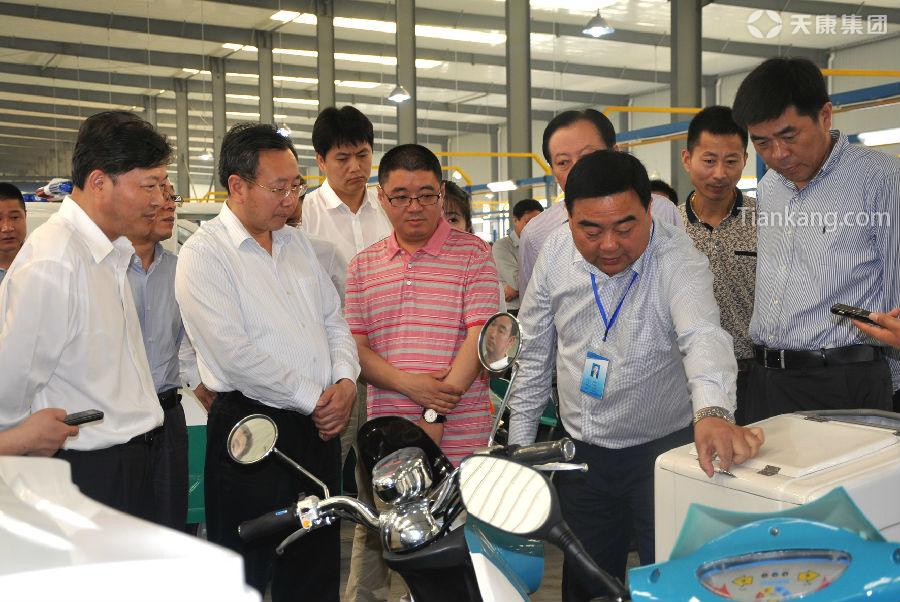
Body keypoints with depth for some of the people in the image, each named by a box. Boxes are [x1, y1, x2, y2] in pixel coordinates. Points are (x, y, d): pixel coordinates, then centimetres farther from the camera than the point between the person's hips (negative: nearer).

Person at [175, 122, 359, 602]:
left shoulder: (296, 243, 13)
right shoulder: (204, 254, -11)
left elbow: (333, 319, 15)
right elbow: (234, 353, -19)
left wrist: (345, 380, -4)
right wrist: (313, 399, -14)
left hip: (319, 425, 7)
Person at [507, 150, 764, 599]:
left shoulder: (676, 258, -20)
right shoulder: (556, 253, -6)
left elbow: (702, 335, -38)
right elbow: (535, 352, 4)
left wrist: (713, 412, -58)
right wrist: (520, 444, 5)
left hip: (663, 449, -4)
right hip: (581, 451, 4)